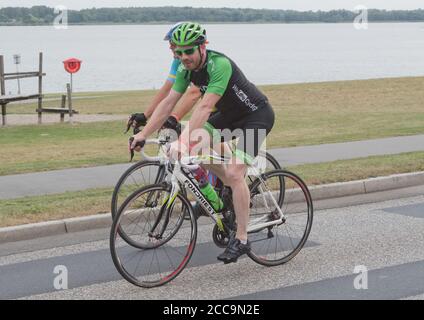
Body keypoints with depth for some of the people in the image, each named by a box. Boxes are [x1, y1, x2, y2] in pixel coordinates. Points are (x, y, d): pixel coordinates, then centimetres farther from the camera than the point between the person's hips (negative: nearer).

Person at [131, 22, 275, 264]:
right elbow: (168, 103, -7)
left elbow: (205, 107, -39)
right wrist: (143, 135, -13)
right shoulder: (187, 69, -7)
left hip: (257, 115, -8)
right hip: (230, 114, 8)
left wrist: (188, 141, -46)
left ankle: (242, 240, -9)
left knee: (235, 173, -19)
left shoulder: (220, 64, -31)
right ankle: (234, 187, 12)